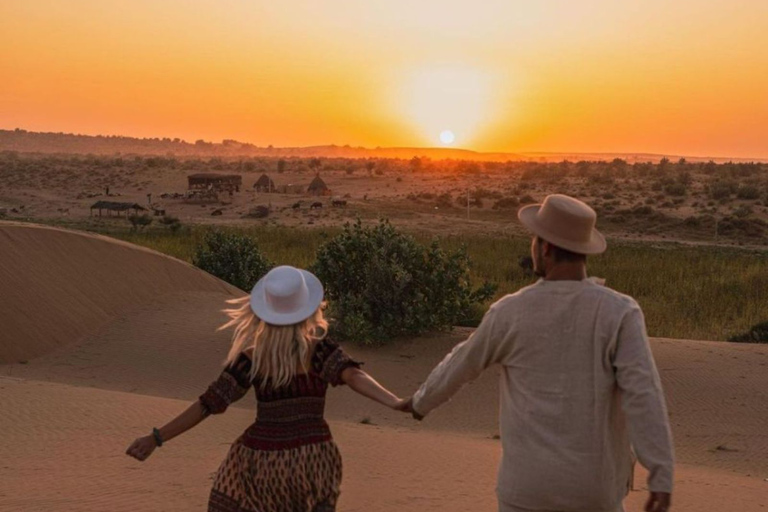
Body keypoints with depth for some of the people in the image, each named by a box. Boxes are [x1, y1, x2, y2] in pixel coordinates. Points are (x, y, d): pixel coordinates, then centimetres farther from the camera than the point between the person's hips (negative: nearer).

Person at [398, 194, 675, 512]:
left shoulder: (510, 313, -7)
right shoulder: (619, 312, -11)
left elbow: (459, 367, 8)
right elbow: (643, 396, -20)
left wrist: (422, 402, 28)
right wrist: (661, 478, -19)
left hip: (529, 484, 0)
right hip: (594, 485, 0)